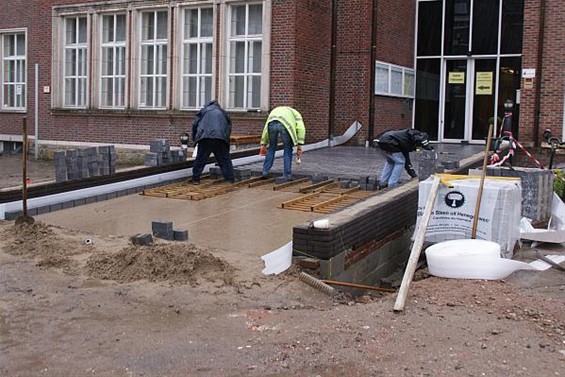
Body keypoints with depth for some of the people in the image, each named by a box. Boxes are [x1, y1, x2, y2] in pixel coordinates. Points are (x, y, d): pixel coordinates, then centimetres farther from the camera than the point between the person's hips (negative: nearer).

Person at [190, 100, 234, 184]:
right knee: (224, 160, 9)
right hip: (221, 139, 1)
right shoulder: (223, 113, 24)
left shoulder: (203, 111, 19)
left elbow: (195, 124, 12)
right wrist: (226, 139, 31)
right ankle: (230, 179, 7)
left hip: (205, 137, -1)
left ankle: (195, 179, 5)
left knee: (200, 159, 5)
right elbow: (229, 127, 24)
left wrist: (194, 138, 19)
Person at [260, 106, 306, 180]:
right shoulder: (295, 114, 35)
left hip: (272, 123, 3)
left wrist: (263, 144, 36)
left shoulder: (274, 111, 45)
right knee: (288, 150, 14)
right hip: (285, 124, -3)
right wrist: (299, 145, 12)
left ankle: (265, 171, 24)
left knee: (271, 148, 23)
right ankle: (287, 175, 16)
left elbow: (266, 128, 36)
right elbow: (301, 128, 15)